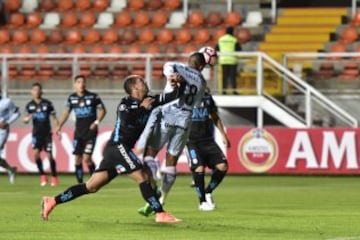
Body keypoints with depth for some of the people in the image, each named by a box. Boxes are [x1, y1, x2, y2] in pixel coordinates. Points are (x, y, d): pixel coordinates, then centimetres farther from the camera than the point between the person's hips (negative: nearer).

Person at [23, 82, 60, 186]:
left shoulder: (47, 104, -2)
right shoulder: (29, 105, 4)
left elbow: (54, 118, 2)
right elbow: (25, 119, 5)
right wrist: (27, 118, -19)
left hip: (46, 133, -2)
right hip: (36, 133, 2)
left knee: (49, 155, -3)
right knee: (36, 153, -15)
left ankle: (54, 177, 12)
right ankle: (43, 176, -3)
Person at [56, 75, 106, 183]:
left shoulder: (93, 97, -7)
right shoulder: (72, 98, 4)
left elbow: (102, 110, 1)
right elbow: (67, 112, 15)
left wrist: (96, 122, -12)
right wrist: (59, 126, 6)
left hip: (90, 131, -4)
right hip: (79, 132, 4)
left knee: (87, 158, -14)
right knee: (77, 158, 1)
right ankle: (80, 181, 12)